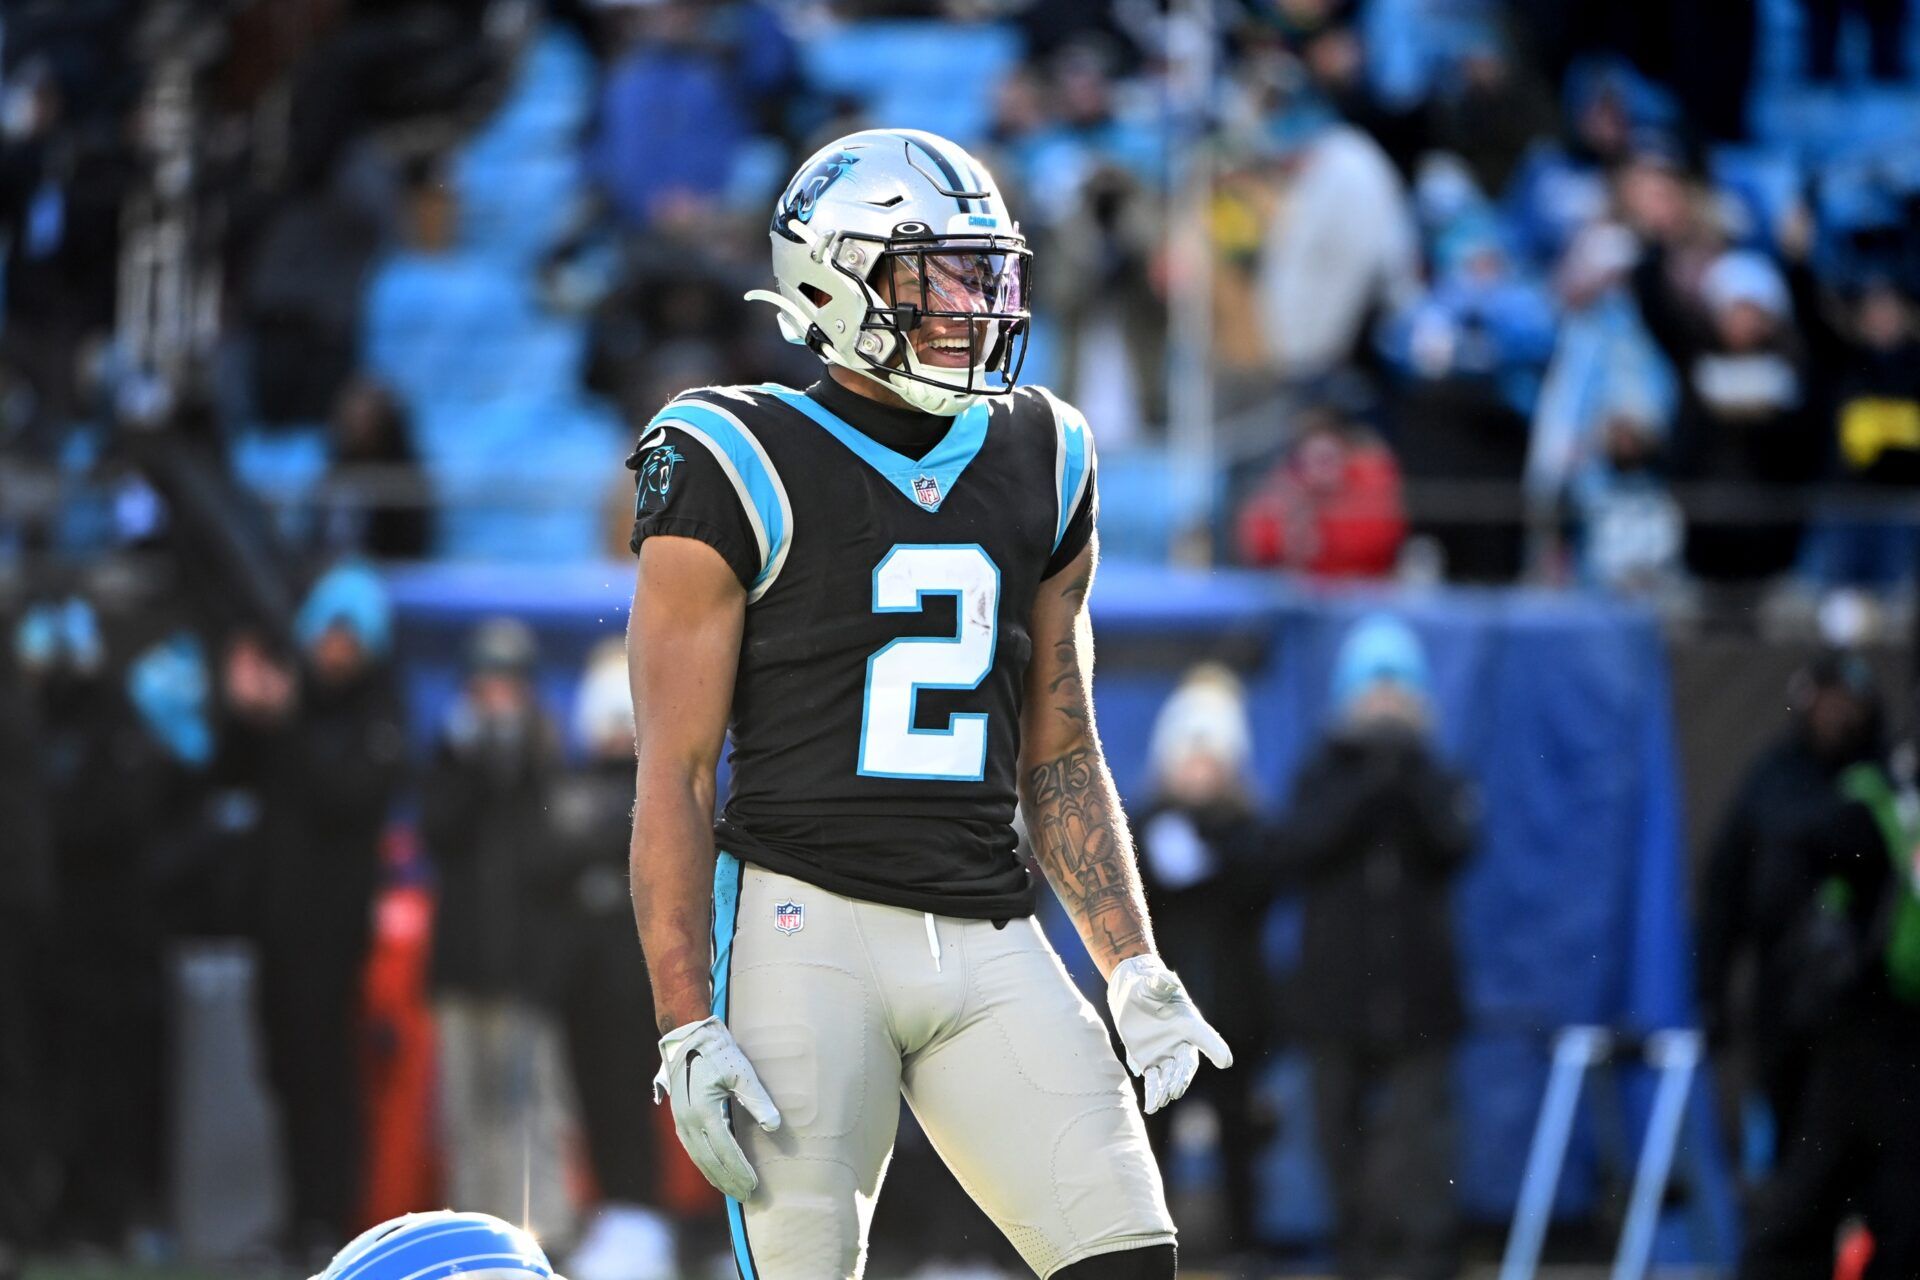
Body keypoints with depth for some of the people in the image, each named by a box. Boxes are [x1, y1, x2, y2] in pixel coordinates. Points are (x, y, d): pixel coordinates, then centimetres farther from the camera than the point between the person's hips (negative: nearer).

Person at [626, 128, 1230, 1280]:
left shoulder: (1040, 466, 13)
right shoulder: (742, 475, -4)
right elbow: (675, 776, -5)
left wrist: (1137, 970, 10)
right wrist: (686, 1029, -12)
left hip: (989, 939, 5)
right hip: (807, 925, -5)